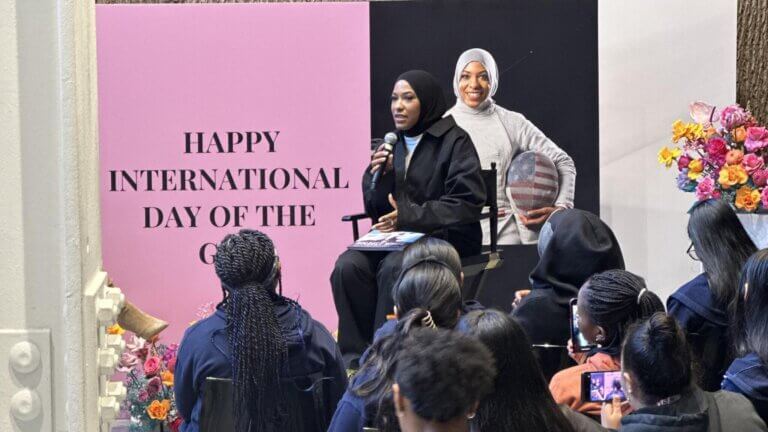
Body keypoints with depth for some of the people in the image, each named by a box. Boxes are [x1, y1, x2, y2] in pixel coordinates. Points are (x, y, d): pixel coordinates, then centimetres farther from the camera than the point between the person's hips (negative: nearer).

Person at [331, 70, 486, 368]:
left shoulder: (454, 141, -2)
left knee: (393, 267, -34)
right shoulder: (391, 144, 16)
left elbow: (468, 204, -11)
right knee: (348, 266, -24)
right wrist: (379, 175, -5)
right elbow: (374, 209, 17)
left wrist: (410, 216, -17)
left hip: (445, 237, -5)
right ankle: (357, 356, -20)